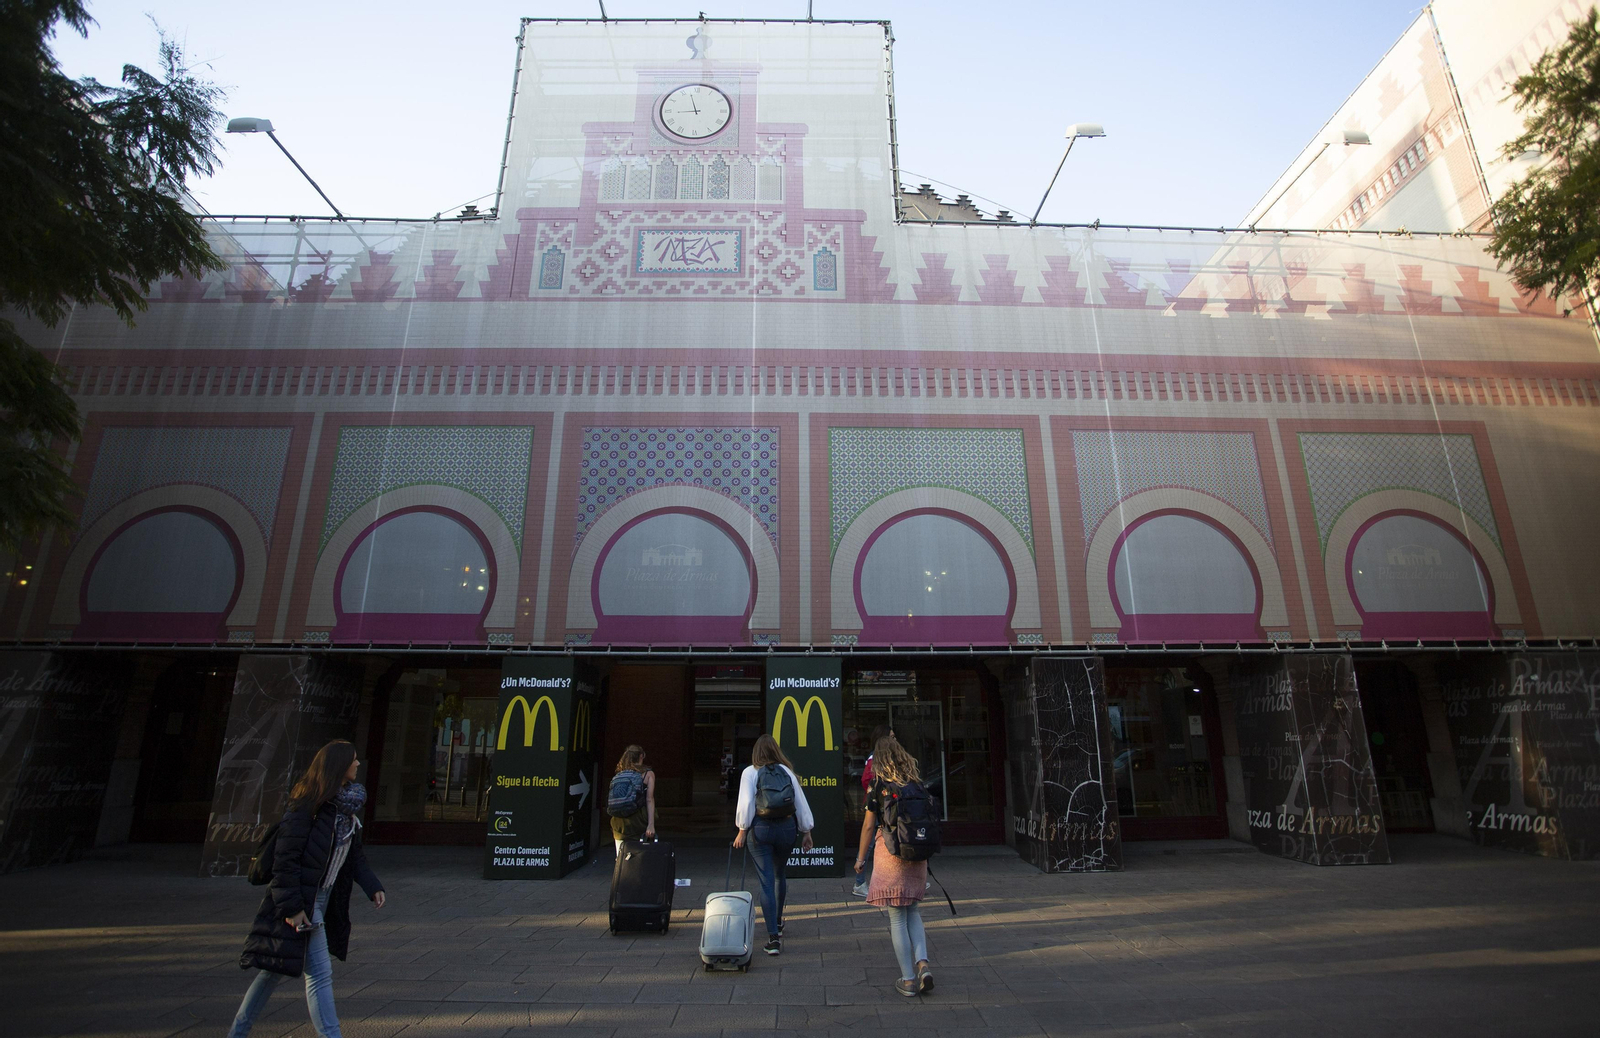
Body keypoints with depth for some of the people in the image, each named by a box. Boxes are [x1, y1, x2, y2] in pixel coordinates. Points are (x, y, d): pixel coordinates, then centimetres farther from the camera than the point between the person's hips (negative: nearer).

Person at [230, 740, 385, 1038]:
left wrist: (372, 886, 5)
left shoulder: (348, 806, 7)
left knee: (276, 969, 19)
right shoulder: (307, 806, -18)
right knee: (320, 973, -4)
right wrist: (290, 906, -20)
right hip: (301, 905, -8)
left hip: (323, 900, 8)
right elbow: (285, 858, -18)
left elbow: (355, 853, 13)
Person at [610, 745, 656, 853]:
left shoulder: (618, 775, 10)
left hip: (620, 824, 3)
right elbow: (649, 800, -7)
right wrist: (651, 824, -12)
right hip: (638, 823, -3)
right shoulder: (648, 774, 2)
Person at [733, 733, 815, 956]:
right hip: (787, 828, 3)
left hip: (760, 829, -3)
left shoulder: (750, 773, -1)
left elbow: (746, 803, -7)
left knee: (766, 883, 1)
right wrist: (806, 832, 12)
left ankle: (773, 936, -2)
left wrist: (742, 831, 1)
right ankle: (778, 921, 40)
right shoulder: (786, 771, 6)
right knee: (779, 874, 23)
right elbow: (800, 802, 6)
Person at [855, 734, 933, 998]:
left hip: (890, 850, -4)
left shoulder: (879, 784, -6)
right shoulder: (916, 783, 4)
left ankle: (908, 980, 8)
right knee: (913, 911, 18)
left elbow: (869, 825, -3)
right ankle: (922, 963, 1)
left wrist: (861, 858, 8)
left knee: (897, 917, 5)